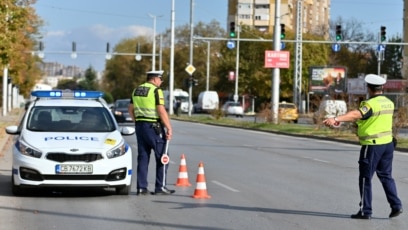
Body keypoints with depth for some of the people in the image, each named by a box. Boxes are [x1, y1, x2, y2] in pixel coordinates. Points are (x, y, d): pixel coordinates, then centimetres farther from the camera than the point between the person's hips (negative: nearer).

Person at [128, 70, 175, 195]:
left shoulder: (137, 90, 12)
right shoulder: (156, 91, -11)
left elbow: (131, 109, 16)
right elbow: (161, 111, -16)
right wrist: (169, 128, -13)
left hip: (140, 126, 7)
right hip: (153, 127, -7)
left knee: (143, 157, 10)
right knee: (162, 157, 2)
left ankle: (141, 187, 7)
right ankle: (160, 186, 0)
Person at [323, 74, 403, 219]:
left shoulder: (371, 104, -17)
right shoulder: (389, 103, 8)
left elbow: (356, 114, -34)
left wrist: (336, 119, -46)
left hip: (372, 145, -7)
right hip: (388, 143, 7)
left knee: (365, 178, 2)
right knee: (386, 176, 18)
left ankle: (365, 211, 4)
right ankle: (396, 205, 13)